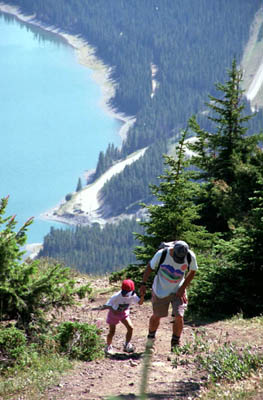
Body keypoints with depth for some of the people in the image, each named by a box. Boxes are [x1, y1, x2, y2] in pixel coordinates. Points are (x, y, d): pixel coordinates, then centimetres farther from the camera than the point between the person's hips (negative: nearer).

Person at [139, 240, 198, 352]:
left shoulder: (190, 257, -21)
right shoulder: (161, 254, -25)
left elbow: (192, 272, -2)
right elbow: (150, 267, -7)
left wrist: (183, 288, -8)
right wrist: (143, 284, -11)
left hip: (178, 291, 1)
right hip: (160, 291, -1)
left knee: (179, 316, -13)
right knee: (156, 316, 12)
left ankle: (175, 344, 7)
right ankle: (150, 339, 39)